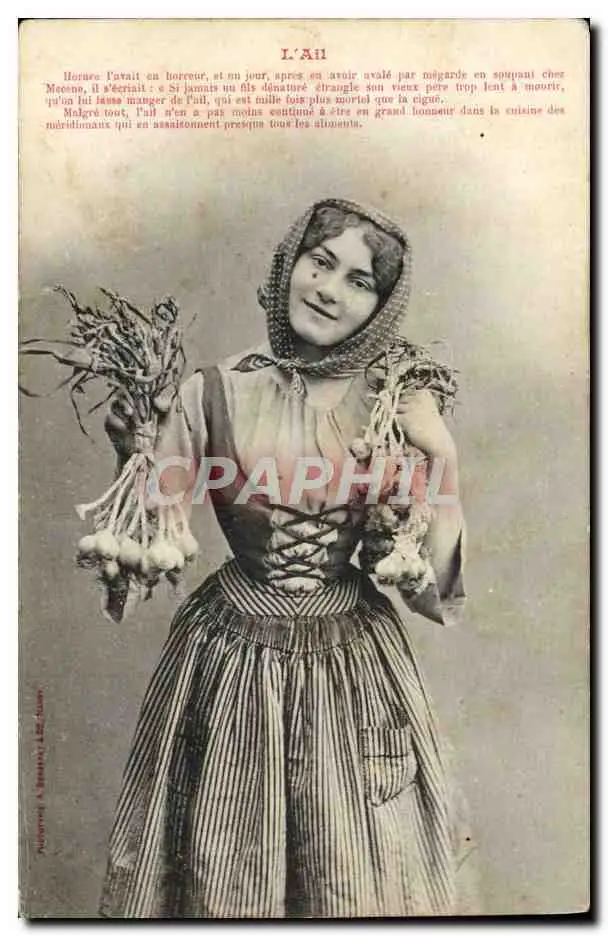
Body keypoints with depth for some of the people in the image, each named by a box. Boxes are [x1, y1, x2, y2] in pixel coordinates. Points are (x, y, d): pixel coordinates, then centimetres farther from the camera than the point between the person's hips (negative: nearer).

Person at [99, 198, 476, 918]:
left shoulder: (396, 413, -6)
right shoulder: (213, 394, -11)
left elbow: (432, 583, -7)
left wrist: (443, 455, -16)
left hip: (356, 665, 2)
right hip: (232, 661, -1)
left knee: (360, 876, 23)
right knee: (224, 877, 21)